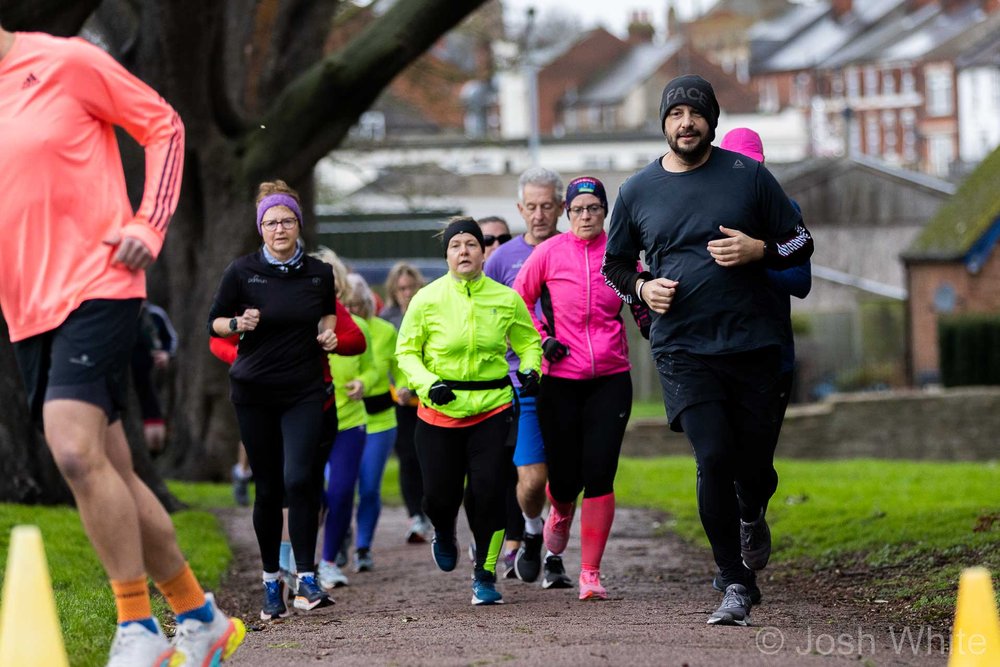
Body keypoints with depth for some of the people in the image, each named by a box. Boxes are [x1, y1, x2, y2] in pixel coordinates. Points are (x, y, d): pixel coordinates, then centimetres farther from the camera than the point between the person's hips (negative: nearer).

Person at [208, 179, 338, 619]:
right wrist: (239, 324, -16)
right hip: (254, 392, 0)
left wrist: (328, 334, 1)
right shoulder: (242, 271, -3)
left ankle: (306, 579, -11)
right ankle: (271, 582, 17)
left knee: (298, 479, -16)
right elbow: (214, 322, 4)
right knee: (268, 488, 4)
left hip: (305, 392, 0)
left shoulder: (319, 273, 3)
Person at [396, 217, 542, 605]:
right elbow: (406, 352, 3)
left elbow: (528, 340, 17)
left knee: (488, 490, -11)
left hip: (492, 408, 0)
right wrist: (428, 383, -14)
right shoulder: (427, 300, -3)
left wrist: (530, 370, -3)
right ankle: (444, 534, 40)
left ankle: (485, 575, 5)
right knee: (440, 495, 2)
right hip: (440, 410, 0)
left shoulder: (506, 299, 2)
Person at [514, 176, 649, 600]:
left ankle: (590, 573, -1)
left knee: (599, 475, -8)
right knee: (564, 478, 2)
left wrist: (653, 323, -3)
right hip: (560, 379, 0)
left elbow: (641, 304, 17)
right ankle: (559, 517, 40)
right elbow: (518, 299, 12)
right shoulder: (550, 252, 0)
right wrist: (541, 339, 0)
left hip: (611, 379, 0)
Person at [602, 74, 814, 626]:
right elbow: (614, 265, 19)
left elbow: (800, 244, 9)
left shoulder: (748, 176, 3)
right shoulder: (637, 192, 6)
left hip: (752, 342, 1)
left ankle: (753, 519, 41)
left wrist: (758, 250, -11)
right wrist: (642, 288, -2)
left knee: (754, 459, 3)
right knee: (714, 458, -14)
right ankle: (735, 586, -4)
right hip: (682, 348, 0)